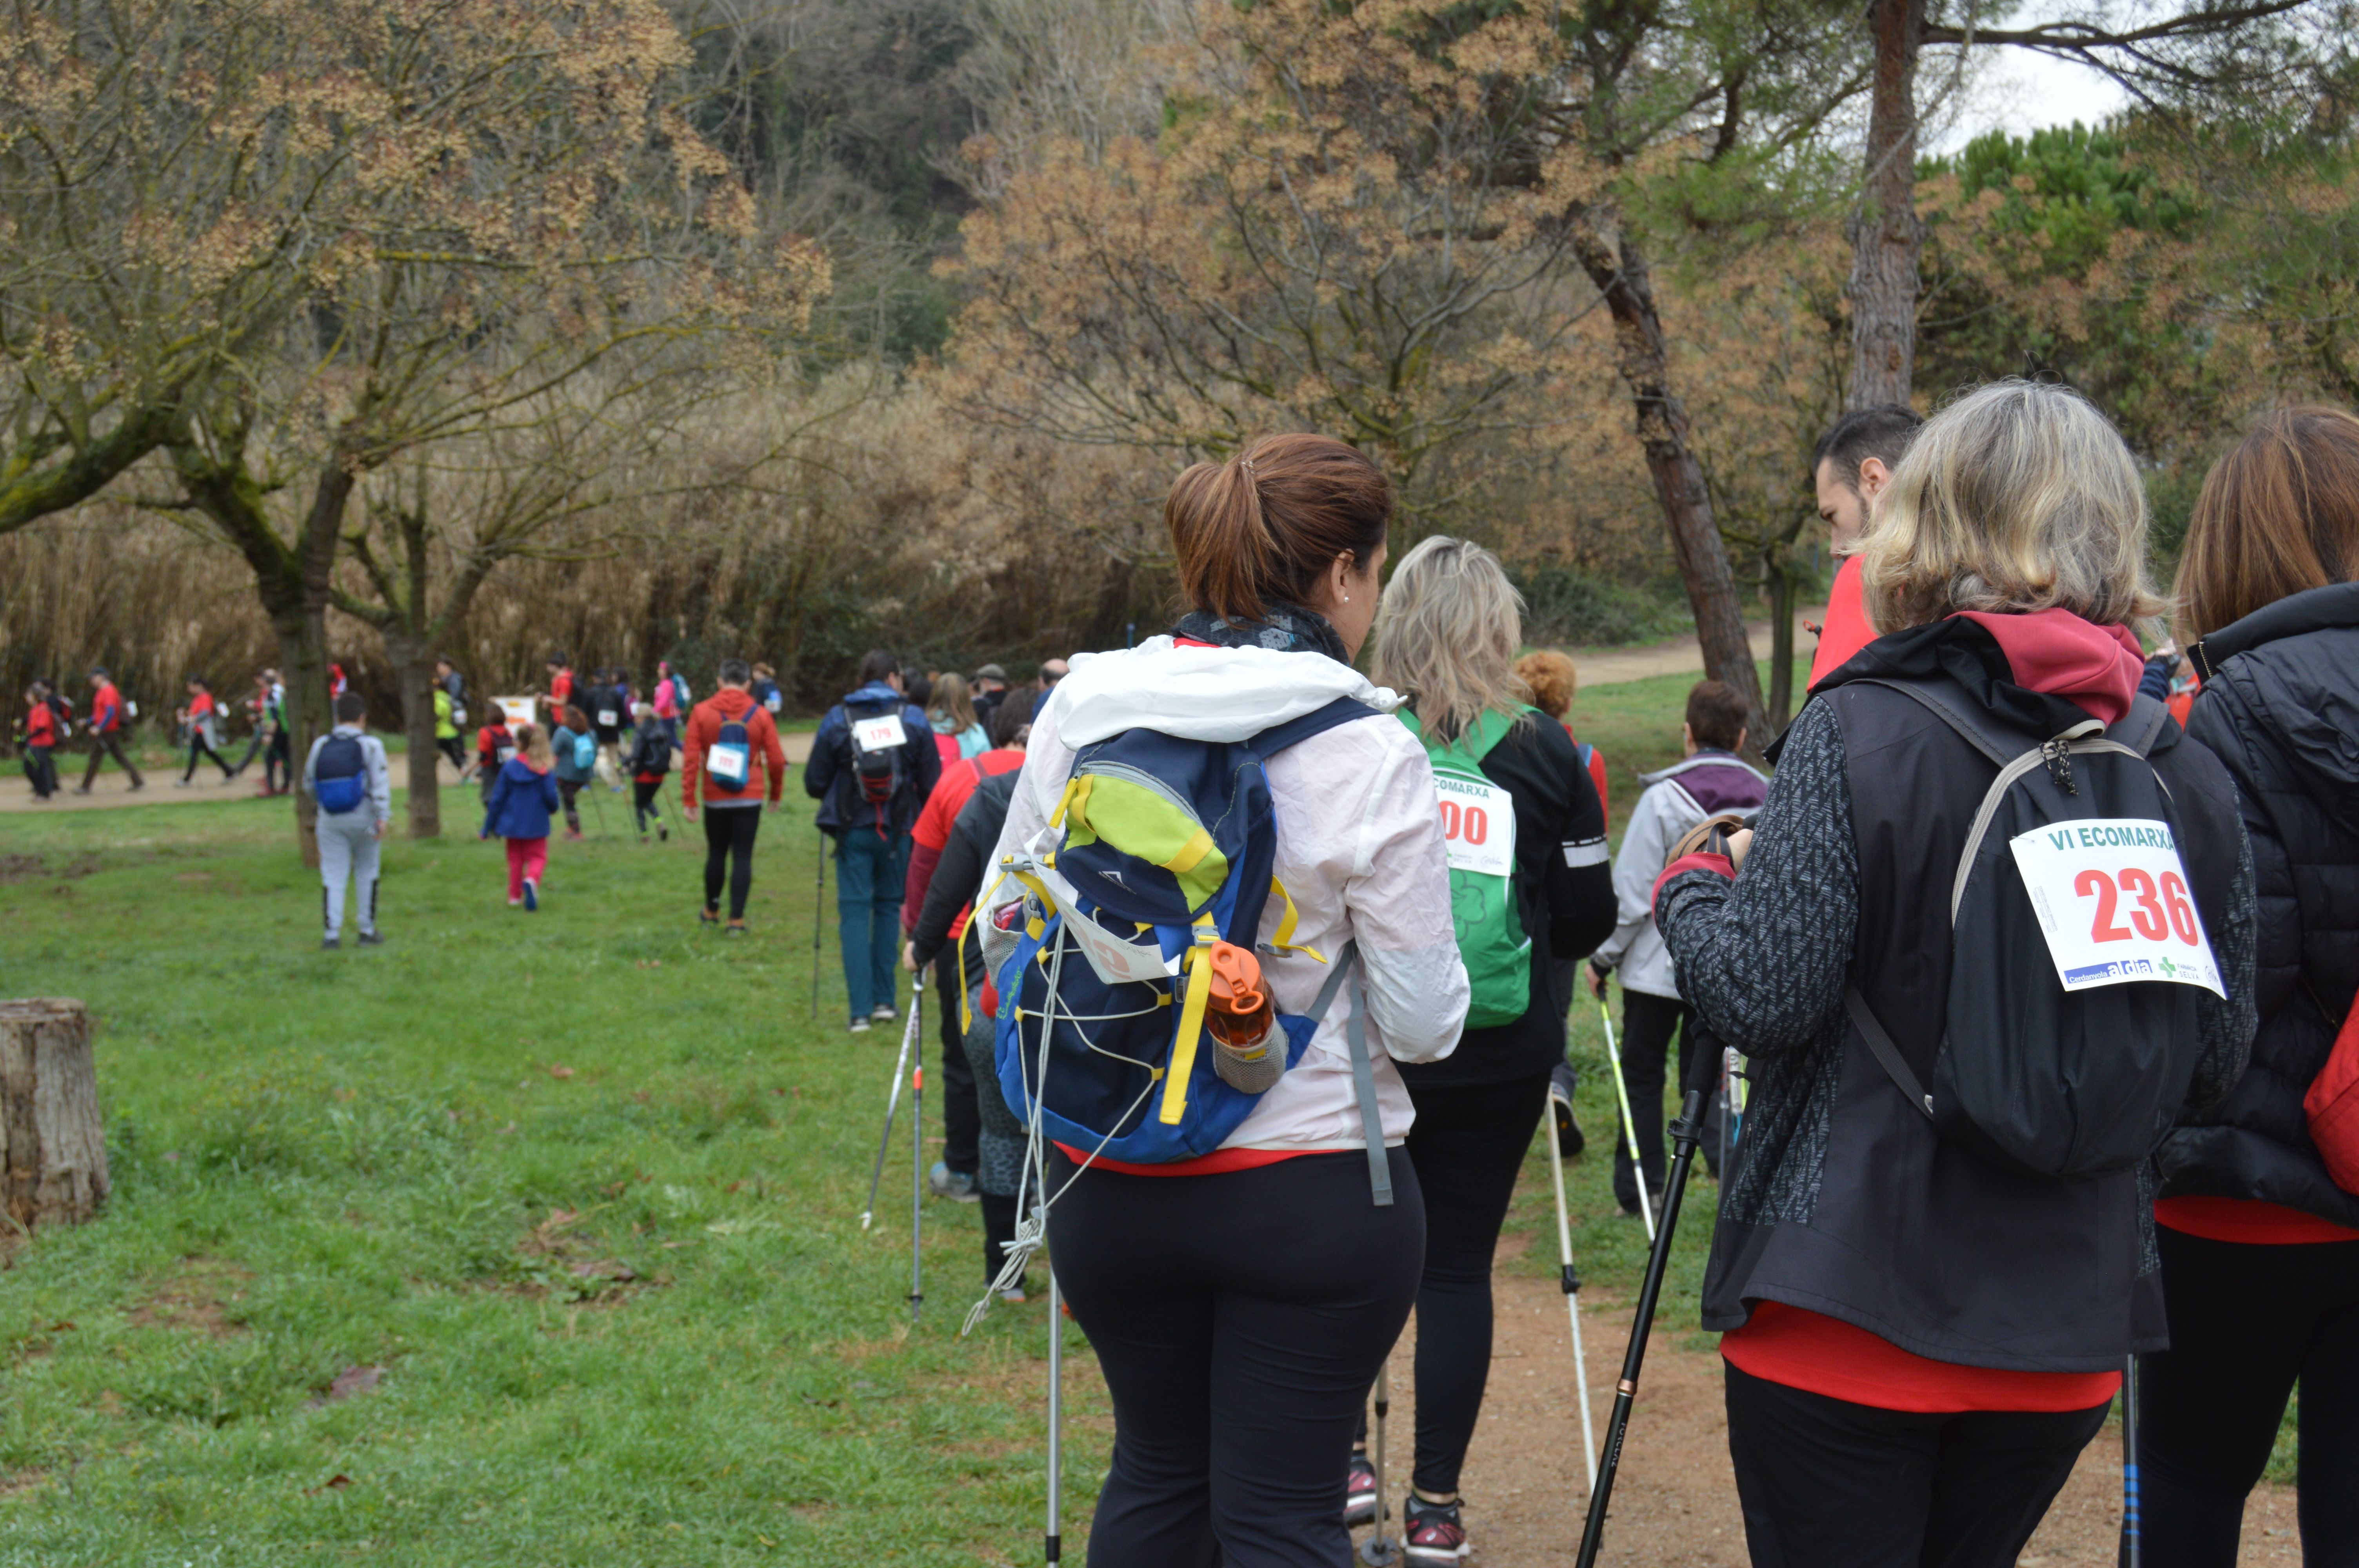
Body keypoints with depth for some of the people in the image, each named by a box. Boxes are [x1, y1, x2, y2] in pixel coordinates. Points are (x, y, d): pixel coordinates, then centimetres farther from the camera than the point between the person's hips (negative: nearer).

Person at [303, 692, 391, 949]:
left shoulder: (320, 746, 2)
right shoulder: (370, 745, -6)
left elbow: (309, 786, 9)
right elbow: (380, 784, -14)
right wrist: (383, 818, -16)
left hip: (330, 821, 2)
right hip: (362, 819, -1)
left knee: (333, 876, 4)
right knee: (366, 873, 12)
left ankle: (332, 933, -2)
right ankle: (367, 931, 17)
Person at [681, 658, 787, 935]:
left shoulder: (702, 712, -3)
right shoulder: (760, 715, -3)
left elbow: (691, 759, -7)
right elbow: (776, 760, -1)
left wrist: (689, 799, -3)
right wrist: (775, 794, 14)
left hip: (715, 798, 1)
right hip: (750, 798, -1)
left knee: (716, 853, 16)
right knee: (743, 856, 2)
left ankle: (711, 911, 30)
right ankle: (737, 919, -2)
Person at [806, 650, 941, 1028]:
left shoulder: (837, 720, -2)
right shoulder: (914, 718, -3)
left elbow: (814, 784, -1)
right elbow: (932, 784, -3)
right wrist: (920, 817, 16)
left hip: (853, 829, -1)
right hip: (898, 830, 1)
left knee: (854, 912, 2)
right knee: (889, 906, 17)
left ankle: (860, 1009, -4)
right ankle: (884, 999, 17)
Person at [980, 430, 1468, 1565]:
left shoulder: (1079, 711, -2)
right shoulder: (1370, 752, -14)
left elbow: (1004, 923, 8)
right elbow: (1423, 1022, -11)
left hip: (1108, 1183, 4)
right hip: (1316, 1191, -4)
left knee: (1157, 1471, 22)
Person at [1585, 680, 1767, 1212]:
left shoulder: (1665, 797, -13)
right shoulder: (1768, 799, -1)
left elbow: (1633, 890, -11)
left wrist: (1603, 957, 0)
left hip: (1657, 965, -4)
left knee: (1642, 1073, 11)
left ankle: (1639, 1189, 15)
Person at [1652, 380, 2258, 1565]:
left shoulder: (1858, 734, -12)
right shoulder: (2186, 775, 2)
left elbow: (1763, 998, -17)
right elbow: (2216, 1062, 7)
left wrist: (1691, 886, 3)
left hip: (1850, 1311, -5)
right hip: (2069, 1324, 5)